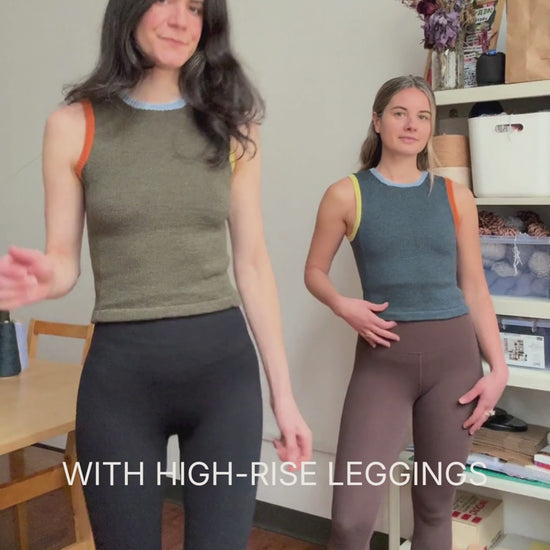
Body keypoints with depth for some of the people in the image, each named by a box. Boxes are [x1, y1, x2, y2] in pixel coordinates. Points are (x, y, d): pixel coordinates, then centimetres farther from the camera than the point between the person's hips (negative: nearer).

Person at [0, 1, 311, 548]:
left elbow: (251, 260, 5)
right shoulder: (74, 124, 0)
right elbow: (62, 259, 2)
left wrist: (282, 392, 4)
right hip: (119, 369, -1)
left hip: (223, 362, 1)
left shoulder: (230, 123, 4)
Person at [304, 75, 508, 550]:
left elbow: (474, 288, 9)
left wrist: (498, 368, 2)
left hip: (453, 354, 3)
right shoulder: (347, 195, 1)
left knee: (435, 507, 13)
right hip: (383, 358, -2)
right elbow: (315, 271, 8)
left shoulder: (455, 197, 7)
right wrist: (343, 306, -12)